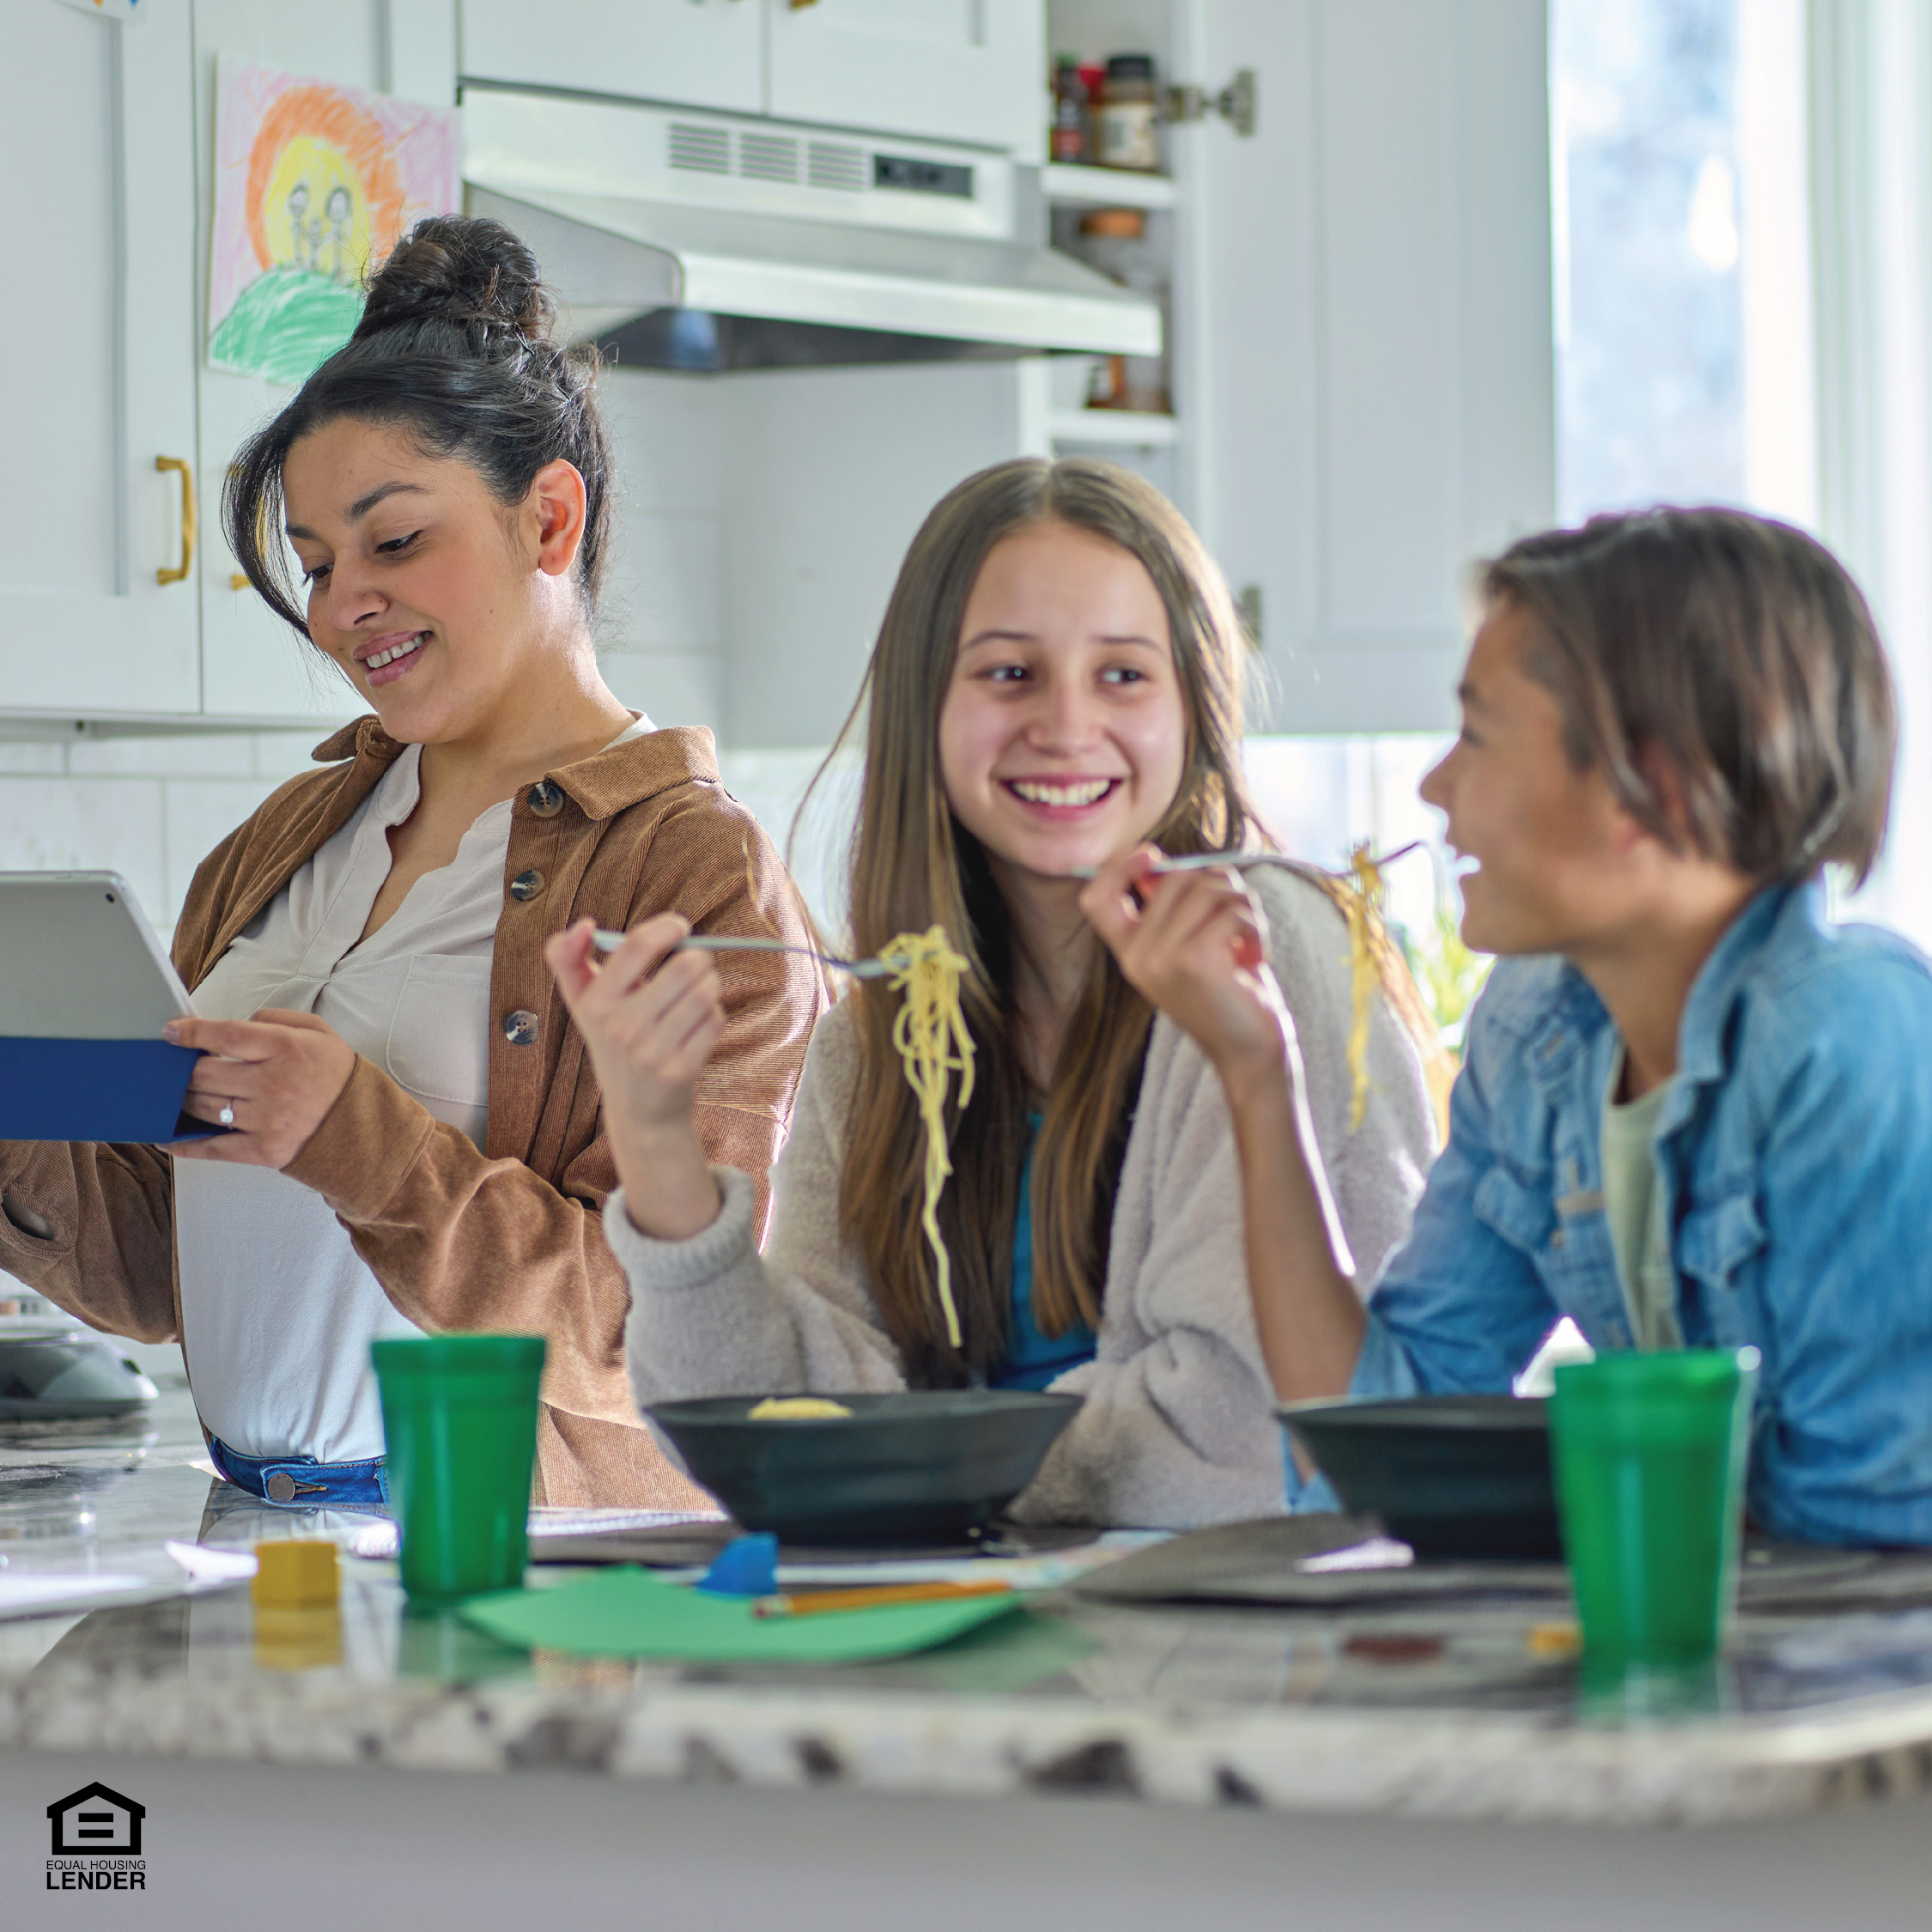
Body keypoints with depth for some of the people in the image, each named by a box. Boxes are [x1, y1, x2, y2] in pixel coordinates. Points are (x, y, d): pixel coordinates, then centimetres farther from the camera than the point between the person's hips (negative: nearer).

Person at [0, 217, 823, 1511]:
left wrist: (358, 1137, -20)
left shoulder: (697, 871, -3)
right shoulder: (286, 844, 19)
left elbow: (672, 1324, -12)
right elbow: (162, 1276, 19)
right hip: (249, 1530, 7)